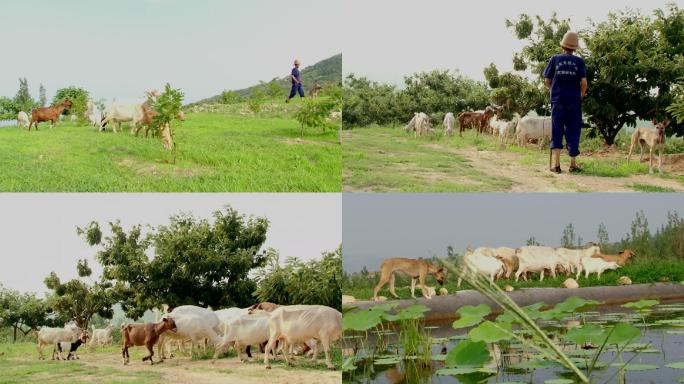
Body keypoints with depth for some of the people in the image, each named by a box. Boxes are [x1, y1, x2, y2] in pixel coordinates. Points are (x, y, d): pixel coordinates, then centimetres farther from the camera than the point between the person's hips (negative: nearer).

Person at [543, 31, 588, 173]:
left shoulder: (555, 59, 1)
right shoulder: (579, 61, 0)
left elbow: (547, 81, 4)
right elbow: (584, 82, -5)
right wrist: (581, 96, 13)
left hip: (557, 101, 0)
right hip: (574, 101, 0)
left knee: (556, 131, 4)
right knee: (573, 132, 8)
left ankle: (556, 163, -3)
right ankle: (573, 164, 11)